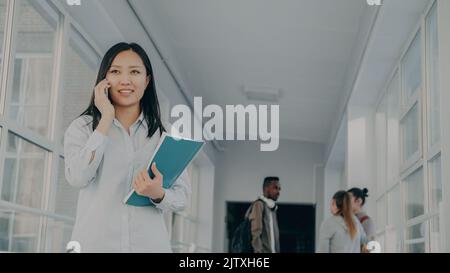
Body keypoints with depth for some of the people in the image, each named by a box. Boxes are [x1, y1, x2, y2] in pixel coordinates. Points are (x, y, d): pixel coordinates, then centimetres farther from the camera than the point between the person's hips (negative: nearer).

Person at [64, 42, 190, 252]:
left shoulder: (164, 135, 7)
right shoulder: (82, 127, 4)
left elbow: (182, 197, 4)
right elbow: (77, 177, -13)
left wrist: (158, 195, -18)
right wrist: (107, 118, -9)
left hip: (150, 243, 1)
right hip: (94, 242, -1)